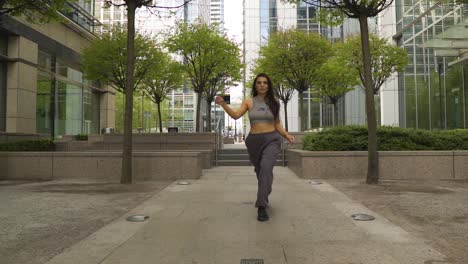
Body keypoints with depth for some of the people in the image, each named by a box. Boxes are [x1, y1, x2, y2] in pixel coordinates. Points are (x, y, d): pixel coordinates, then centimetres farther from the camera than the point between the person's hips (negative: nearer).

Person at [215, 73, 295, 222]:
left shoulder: (274, 102, 5)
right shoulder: (248, 102, 3)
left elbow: (277, 124, 12)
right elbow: (235, 115, -12)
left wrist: (286, 135, -3)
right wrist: (223, 104, -27)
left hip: (271, 140, -2)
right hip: (254, 141, 2)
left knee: (266, 167, -27)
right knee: (260, 171, 16)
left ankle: (262, 207, -27)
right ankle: (265, 196, 46)